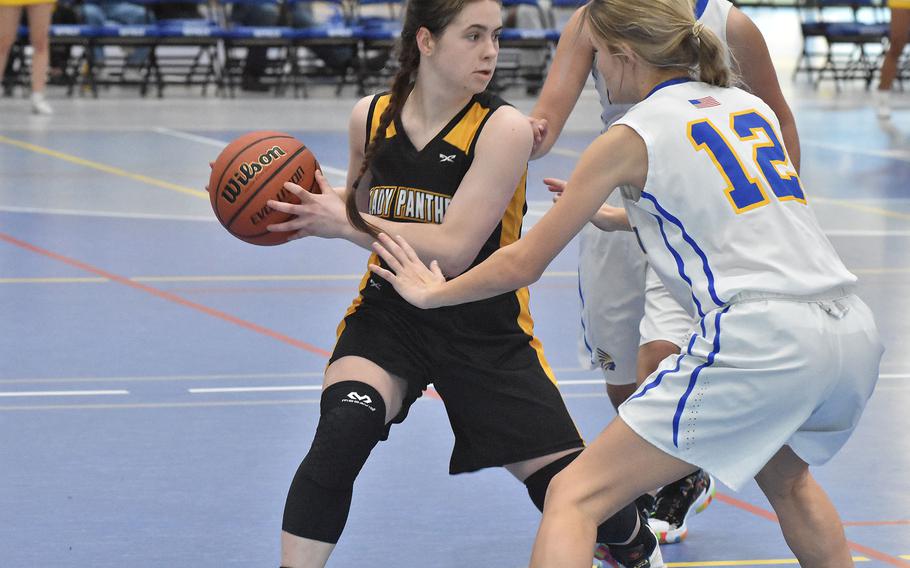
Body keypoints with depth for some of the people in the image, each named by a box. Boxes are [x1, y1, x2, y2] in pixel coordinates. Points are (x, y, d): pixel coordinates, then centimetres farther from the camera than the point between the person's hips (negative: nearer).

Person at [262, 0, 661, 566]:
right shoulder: (371, 117, -5)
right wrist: (310, 207, -5)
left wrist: (346, 223, -23)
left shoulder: (504, 128, -18)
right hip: (390, 313, 2)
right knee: (342, 431, -30)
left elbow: (453, 250, -24)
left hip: (486, 332, -2)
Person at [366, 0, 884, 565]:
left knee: (575, 496, -3)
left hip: (760, 341, -7)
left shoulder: (632, 136, 3)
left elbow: (522, 264, 10)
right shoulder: (751, 106, 20)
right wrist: (620, 217, 52)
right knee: (784, 476, 38)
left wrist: (432, 292, 26)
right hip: (856, 333, 7)